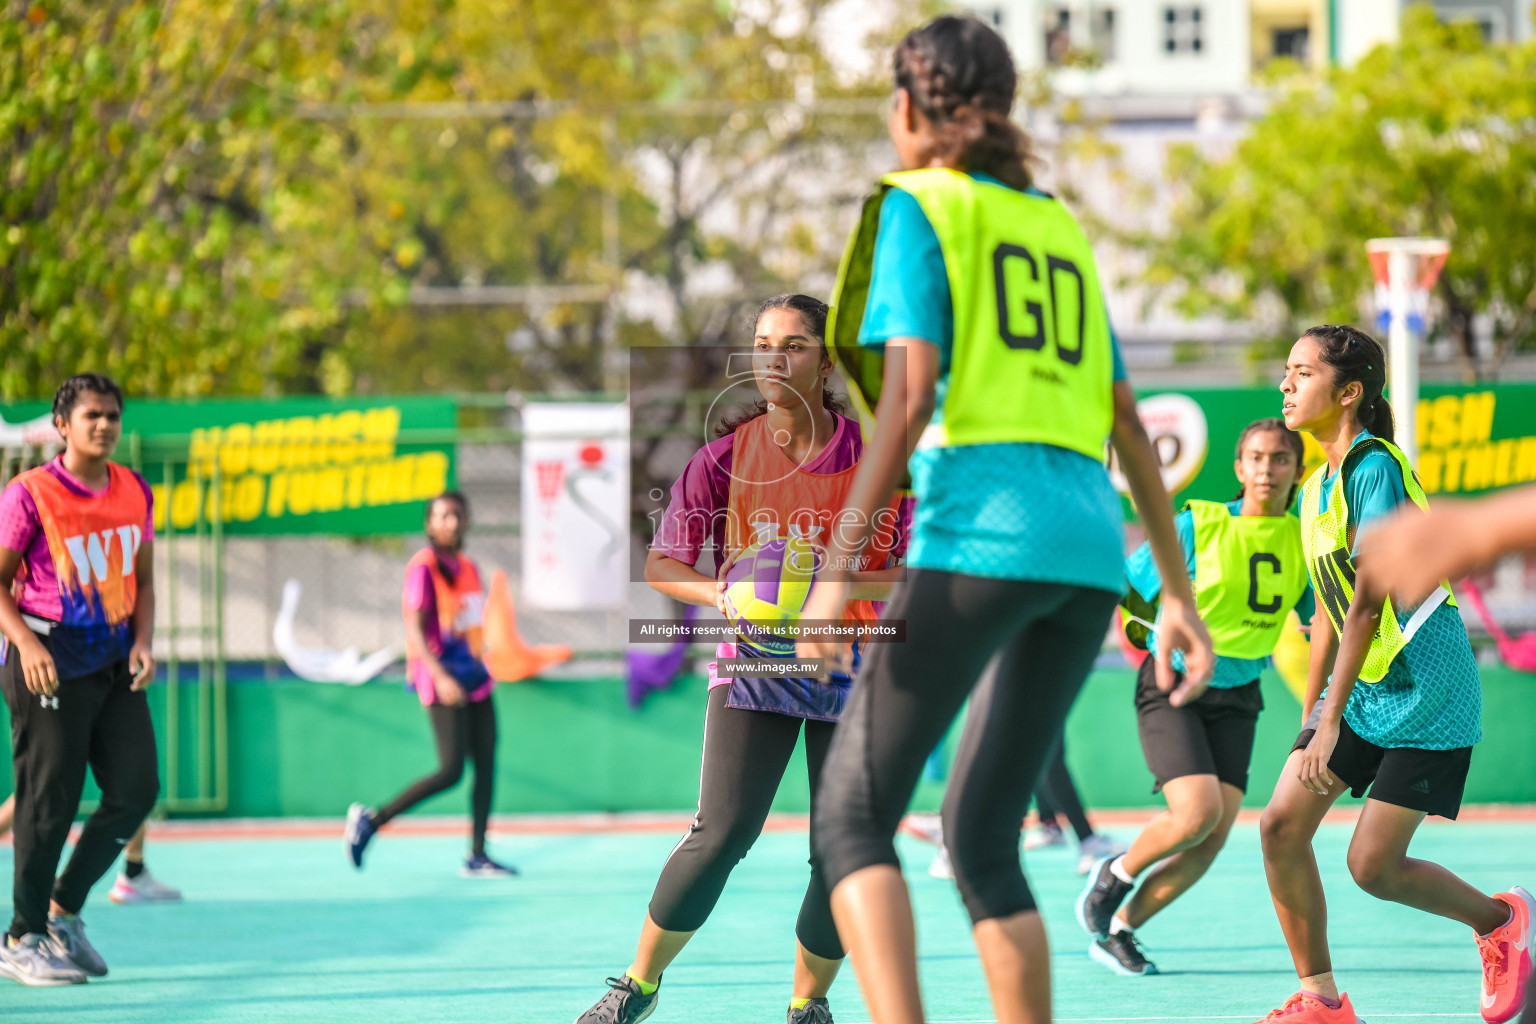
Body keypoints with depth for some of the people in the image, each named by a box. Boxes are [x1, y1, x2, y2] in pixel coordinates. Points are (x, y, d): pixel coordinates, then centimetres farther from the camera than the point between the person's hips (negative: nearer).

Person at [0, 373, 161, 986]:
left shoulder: (135, 492, 8)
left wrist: (142, 641, 0)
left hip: (113, 656, 6)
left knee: (137, 787, -1)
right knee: (50, 798, -5)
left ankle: (63, 910, 16)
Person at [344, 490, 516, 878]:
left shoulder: (468, 567, 15)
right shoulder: (424, 567, -10)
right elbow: (415, 630, -17)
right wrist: (441, 676, -27)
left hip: (474, 679, 8)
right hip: (442, 682, -8)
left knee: (486, 763, 3)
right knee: (450, 770, -13)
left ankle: (477, 856, 7)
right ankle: (371, 820, -1)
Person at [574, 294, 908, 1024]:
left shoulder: (873, 454, -5)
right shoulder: (725, 456, -3)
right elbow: (661, 564, 1)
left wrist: (846, 587, -24)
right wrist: (718, 593, -20)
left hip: (849, 665, 1)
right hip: (754, 661, -1)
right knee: (722, 833, -15)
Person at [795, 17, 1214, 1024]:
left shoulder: (918, 206, 5)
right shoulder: (1060, 225, 23)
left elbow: (911, 394, -8)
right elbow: (1129, 425, 21)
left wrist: (840, 562, -10)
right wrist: (1179, 592, 22)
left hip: (980, 530, -6)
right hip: (1090, 546, 6)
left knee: (852, 816, -7)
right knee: (982, 838, 13)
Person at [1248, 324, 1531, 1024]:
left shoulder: (1375, 469, -18)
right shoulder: (1316, 489, 10)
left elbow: (1367, 601, -22)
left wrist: (1331, 721, -24)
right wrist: (1309, 715, 18)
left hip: (1426, 694, -8)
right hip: (1359, 691, 8)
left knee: (1373, 866, -10)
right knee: (1282, 824, -7)